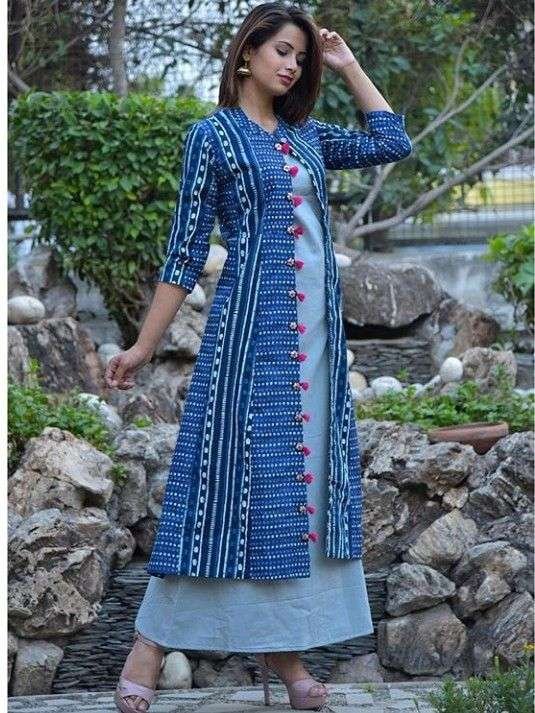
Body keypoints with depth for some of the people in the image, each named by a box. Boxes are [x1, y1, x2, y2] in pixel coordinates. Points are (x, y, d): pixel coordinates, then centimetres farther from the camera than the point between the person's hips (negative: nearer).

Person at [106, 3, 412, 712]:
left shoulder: (307, 136, 15)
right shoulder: (214, 134, -1)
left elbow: (394, 142, 17)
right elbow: (186, 249, -2)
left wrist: (347, 65, 17)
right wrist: (143, 346, -5)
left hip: (316, 331, 6)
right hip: (250, 322, -6)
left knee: (305, 475, 4)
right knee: (233, 471, -8)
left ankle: (284, 645, 9)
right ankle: (151, 642, -2)